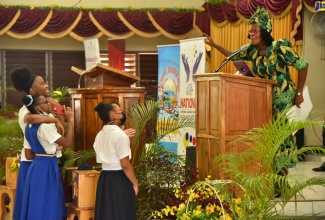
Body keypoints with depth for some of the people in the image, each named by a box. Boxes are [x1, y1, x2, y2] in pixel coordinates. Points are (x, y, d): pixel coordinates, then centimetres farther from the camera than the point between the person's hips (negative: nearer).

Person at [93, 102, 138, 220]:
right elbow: (125, 164, -17)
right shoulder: (120, 135, -15)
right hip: (119, 179, -7)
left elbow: (103, 158, 12)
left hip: (104, 178, 7)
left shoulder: (100, 135, 8)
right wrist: (135, 183, -7)